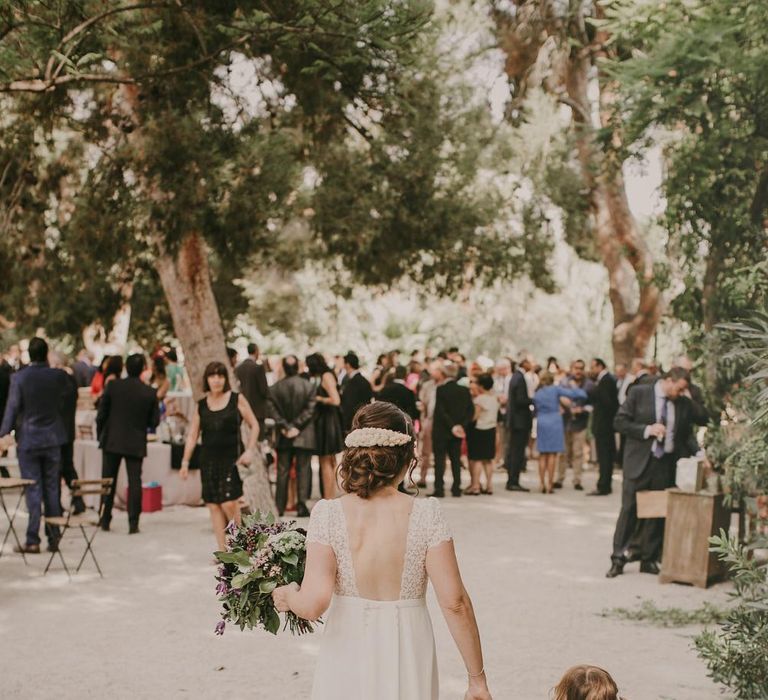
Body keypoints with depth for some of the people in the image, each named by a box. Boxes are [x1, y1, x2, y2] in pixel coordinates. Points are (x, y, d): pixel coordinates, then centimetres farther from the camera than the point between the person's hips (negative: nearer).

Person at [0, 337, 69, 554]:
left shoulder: (19, 377, -11)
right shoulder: (58, 376, -5)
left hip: (28, 439, -2)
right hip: (52, 438, 2)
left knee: (33, 491, 1)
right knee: (52, 489, 10)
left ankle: (32, 541, 1)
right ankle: (53, 538, 14)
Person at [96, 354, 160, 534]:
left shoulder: (113, 386, -7)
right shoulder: (150, 392, -6)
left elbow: (101, 414, -4)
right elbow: (154, 421, -2)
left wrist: (100, 435, 10)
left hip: (112, 441, 0)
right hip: (136, 443, 0)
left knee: (108, 481, 11)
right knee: (134, 482, 3)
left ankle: (105, 520, 16)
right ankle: (133, 523, -1)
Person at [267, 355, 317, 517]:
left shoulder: (275, 387, -2)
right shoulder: (309, 386, -7)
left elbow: (271, 410, -6)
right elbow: (309, 409, -11)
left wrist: (285, 426, -5)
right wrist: (296, 426, -8)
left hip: (283, 437, 2)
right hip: (304, 436, -2)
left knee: (282, 472, 9)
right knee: (303, 470, 3)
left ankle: (280, 507, 13)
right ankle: (302, 505, -1)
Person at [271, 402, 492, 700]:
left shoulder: (328, 514, -11)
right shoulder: (426, 515, -12)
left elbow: (313, 603, -17)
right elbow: (455, 603, -12)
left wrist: (288, 596, 5)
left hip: (348, 665, 0)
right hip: (408, 663, 0)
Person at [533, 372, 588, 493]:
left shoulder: (537, 394, 10)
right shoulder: (556, 389, -2)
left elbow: (536, 410, 13)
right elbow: (573, 394, -9)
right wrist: (574, 387, 9)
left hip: (541, 424, 3)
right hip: (554, 423, -3)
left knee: (543, 455, 8)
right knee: (552, 454, -1)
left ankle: (543, 485, 5)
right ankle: (550, 484, -4)